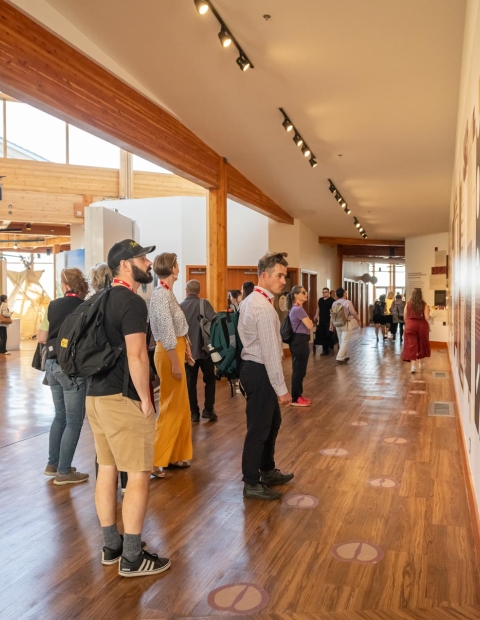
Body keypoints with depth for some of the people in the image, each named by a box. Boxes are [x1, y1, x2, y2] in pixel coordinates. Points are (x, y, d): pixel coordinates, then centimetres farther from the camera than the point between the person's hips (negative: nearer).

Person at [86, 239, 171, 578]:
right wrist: (146, 399, -13)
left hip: (97, 394, 9)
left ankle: (111, 546, 27)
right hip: (123, 398, -9)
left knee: (107, 469, 15)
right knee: (138, 476, 0)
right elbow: (136, 356, -23)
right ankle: (132, 557, 10)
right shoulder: (132, 302, -16)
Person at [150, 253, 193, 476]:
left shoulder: (167, 292, 12)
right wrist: (175, 363, -21)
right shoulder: (161, 294, -18)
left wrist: (185, 348, 12)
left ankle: (175, 455, 26)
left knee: (180, 407, 16)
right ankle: (155, 461, 6)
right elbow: (167, 332, -22)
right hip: (170, 354, -10)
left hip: (176, 351, 10)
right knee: (171, 408, -3)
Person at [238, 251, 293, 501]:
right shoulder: (264, 307, -21)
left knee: (272, 422, 23)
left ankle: (268, 471, 38)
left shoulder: (252, 301, 12)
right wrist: (282, 389, -18)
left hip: (253, 367, 11)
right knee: (259, 427, 2)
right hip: (260, 371, -11)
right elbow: (270, 352, -23)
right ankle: (252, 484, 17)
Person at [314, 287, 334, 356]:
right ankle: (325, 350, 16)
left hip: (329, 321, -6)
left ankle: (331, 349, 11)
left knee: (329, 335, -2)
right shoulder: (320, 300, 11)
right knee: (322, 336, 7)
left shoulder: (332, 300, -9)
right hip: (321, 321, 6)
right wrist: (316, 317, 17)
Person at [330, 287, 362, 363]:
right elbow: (353, 313, -10)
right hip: (346, 324, -6)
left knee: (341, 341, 16)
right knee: (344, 341, -3)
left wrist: (331, 325, 14)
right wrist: (358, 321, 5)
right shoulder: (348, 302, -13)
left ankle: (345, 356, 28)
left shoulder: (334, 303, 2)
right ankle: (340, 358, -9)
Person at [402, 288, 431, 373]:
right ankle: (420, 363, 33)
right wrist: (428, 311, 8)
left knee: (411, 346, 0)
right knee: (421, 344, 19)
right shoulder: (424, 305, -5)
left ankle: (413, 365, -8)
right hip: (422, 325, 1)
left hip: (410, 325, 0)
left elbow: (405, 317, 3)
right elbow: (427, 318, -11)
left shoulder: (408, 304, -2)